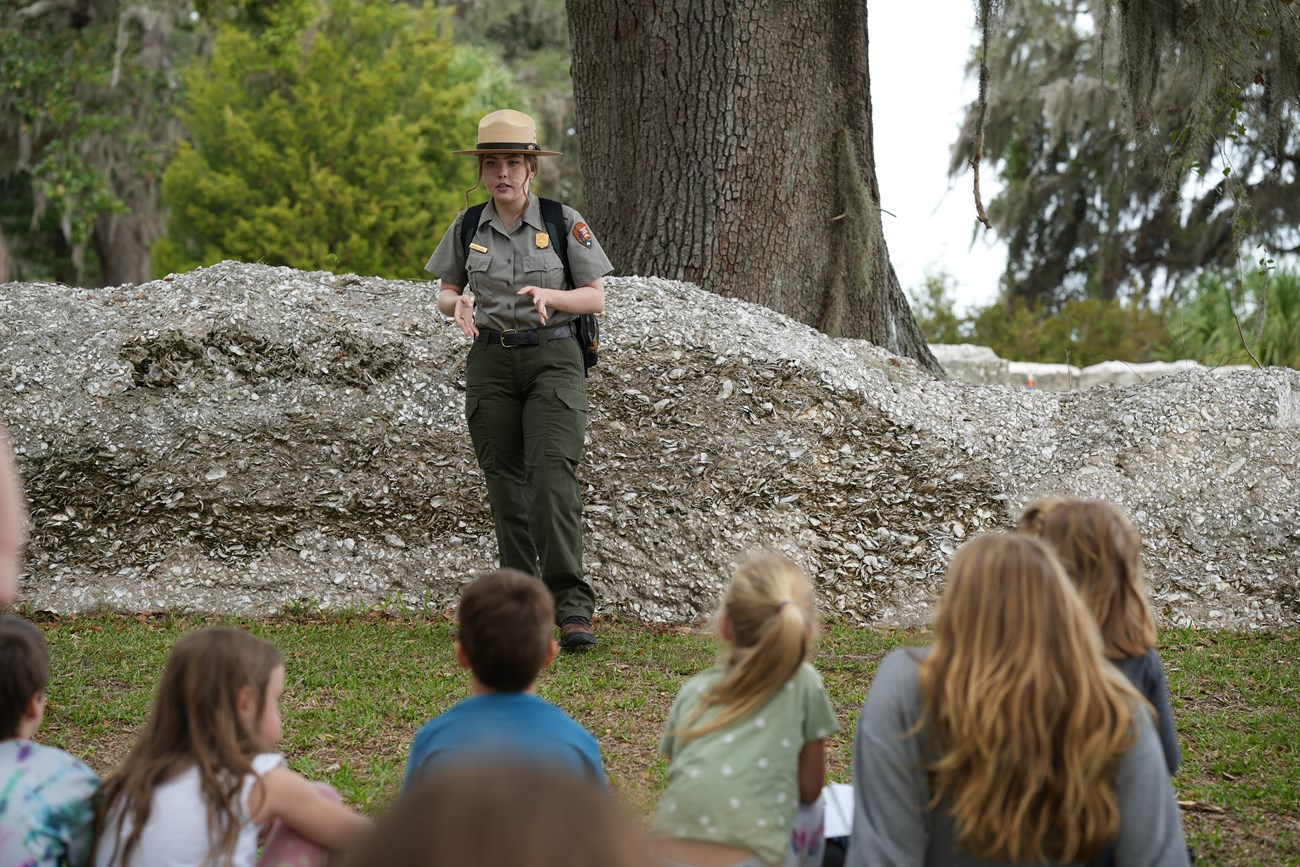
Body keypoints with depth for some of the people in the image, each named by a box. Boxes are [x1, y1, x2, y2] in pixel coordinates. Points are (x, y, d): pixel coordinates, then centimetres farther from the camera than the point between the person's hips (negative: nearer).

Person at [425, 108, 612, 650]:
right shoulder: (467, 228, 5)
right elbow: (446, 292, 14)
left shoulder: (565, 223, -3)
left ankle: (571, 605, -20)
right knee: (506, 481, 4)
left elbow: (597, 300, -1)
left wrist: (548, 295, -20)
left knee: (552, 472, -18)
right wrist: (458, 306, -10)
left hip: (553, 358, -3)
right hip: (491, 360, 3)